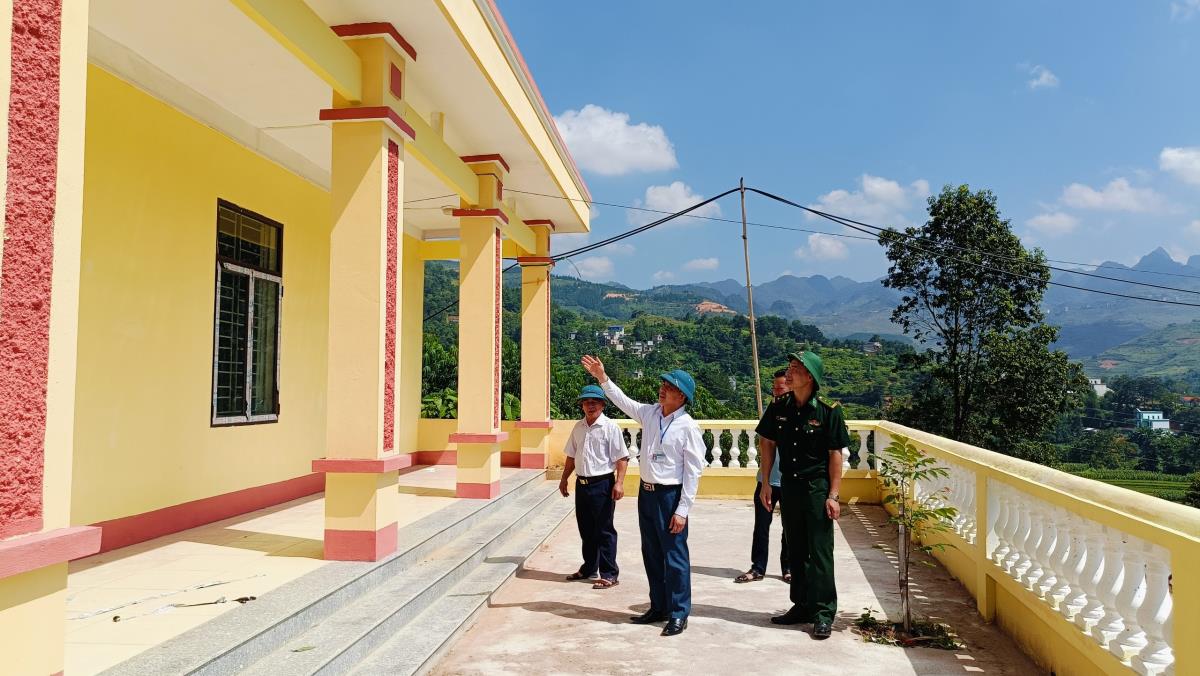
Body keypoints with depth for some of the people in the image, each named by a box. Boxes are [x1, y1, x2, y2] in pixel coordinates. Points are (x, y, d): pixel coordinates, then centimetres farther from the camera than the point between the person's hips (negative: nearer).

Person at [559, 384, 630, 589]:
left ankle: (609, 574, 8)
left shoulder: (610, 427, -9)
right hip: (581, 484, 6)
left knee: (604, 531, -1)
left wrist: (619, 483, -20)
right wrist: (564, 479, 20)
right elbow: (572, 456, 19)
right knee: (586, 529, 16)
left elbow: (622, 458, -12)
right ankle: (589, 569, 31)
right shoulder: (578, 427, 10)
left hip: (602, 484, -6)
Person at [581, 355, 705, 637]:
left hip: (670, 495, -7)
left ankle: (678, 614, 13)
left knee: (674, 556, 0)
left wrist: (682, 510, -16)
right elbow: (623, 401, 18)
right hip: (646, 492, 7)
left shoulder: (688, 427, -14)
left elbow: (694, 471, -15)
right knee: (651, 554, 15)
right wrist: (602, 378, 10)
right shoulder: (650, 413, 4)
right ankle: (658, 607, 29)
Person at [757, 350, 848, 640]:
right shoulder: (779, 407, 0)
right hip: (789, 486, 5)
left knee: (820, 551, 0)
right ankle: (802, 605, 27)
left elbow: (835, 454, -9)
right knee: (795, 549, 14)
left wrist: (833, 495, -12)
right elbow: (768, 443, 10)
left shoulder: (828, 410, -12)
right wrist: (765, 482, 7)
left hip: (817, 488, -5)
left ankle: (824, 612, 9)